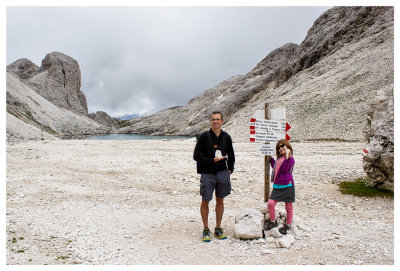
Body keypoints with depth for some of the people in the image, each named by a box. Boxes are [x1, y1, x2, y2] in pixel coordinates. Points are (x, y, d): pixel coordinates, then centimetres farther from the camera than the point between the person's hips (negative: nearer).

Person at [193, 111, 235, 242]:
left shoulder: (226, 137, 7)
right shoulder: (204, 136, -4)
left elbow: (231, 156, 18)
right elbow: (196, 156, -6)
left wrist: (230, 170, 6)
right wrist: (212, 160, -15)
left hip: (222, 172, 3)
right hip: (207, 173, -3)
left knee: (220, 201, 9)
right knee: (205, 202, 3)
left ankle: (218, 229, 21)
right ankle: (206, 230, 18)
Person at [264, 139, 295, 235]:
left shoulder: (290, 159, -7)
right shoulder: (279, 158, 13)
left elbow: (285, 169, -22)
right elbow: (275, 167, 30)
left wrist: (288, 158, -30)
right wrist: (271, 158, 30)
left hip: (287, 186, -6)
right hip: (277, 186, 6)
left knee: (288, 207, 8)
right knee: (270, 203, -7)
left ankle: (288, 225, 26)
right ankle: (273, 222, 13)